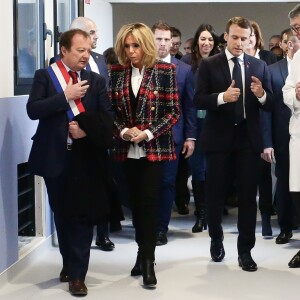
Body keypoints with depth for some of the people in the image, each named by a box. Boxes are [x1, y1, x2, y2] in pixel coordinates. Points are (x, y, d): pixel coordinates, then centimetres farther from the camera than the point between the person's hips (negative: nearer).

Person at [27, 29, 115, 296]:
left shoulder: (96, 80, 5)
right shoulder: (44, 76, -1)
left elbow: (107, 117, 1)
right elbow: (33, 110, -13)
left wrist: (87, 129, -17)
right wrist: (66, 96, -19)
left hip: (85, 157, 0)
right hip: (55, 157, 0)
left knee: (83, 216, -3)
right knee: (62, 215, 13)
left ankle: (77, 274, 4)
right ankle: (70, 264, 30)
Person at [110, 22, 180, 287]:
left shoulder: (165, 71, -5)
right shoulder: (117, 72, 5)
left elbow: (173, 111, -5)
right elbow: (111, 108, 7)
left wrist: (148, 133, -15)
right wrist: (123, 131, -11)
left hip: (154, 148, -4)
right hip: (127, 149, 4)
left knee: (149, 201, -7)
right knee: (136, 201, 10)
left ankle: (148, 260, -1)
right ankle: (144, 252, 23)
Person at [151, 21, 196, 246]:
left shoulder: (184, 70, 6)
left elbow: (190, 106, 5)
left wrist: (190, 136, 1)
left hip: (172, 135, 1)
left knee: (167, 183, 3)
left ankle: (162, 228, 13)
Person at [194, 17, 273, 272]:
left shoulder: (259, 66, 6)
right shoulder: (209, 64, -1)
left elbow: (270, 105, 3)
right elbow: (199, 100, -8)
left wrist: (261, 94, -19)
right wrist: (222, 97, -24)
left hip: (248, 139, 1)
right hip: (219, 138, -1)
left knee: (248, 196, 2)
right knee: (215, 193, 10)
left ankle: (245, 251, 10)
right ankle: (216, 239, 32)